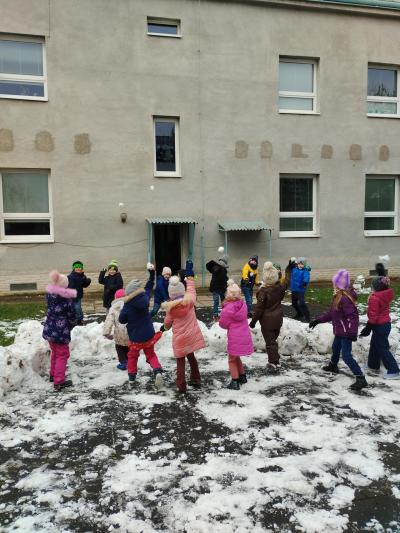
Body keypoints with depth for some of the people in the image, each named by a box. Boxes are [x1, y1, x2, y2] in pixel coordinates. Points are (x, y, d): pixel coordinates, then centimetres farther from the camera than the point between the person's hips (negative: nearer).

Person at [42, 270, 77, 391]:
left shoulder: (49, 294, -6)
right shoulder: (67, 299, -19)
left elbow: (50, 311, 1)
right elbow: (72, 316, -9)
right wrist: (71, 326, 8)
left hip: (49, 329, 6)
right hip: (61, 331, -6)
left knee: (55, 353, 24)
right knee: (62, 355, 4)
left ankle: (53, 374, 38)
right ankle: (59, 381, 1)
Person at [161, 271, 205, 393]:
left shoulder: (170, 307, -16)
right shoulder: (190, 300, -11)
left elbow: (167, 323, -1)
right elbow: (191, 290, 13)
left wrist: (165, 327, 23)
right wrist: (190, 280, 31)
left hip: (180, 338, -4)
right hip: (192, 335, 4)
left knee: (180, 361, 9)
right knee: (191, 356, 23)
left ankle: (181, 386, 11)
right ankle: (196, 380, 32)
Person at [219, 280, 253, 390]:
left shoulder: (228, 309, -17)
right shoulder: (243, 304, -3)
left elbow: (223, 324, -7)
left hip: (235, 338, -6)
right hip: (245, 336, 6)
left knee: (232, 360, 11)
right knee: (237, 358, 25)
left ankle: (235, 382, 14)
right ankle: (242, 376, 36)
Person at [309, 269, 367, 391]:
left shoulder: (344, 298, -26)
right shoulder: (338, 296, 7)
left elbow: (353, 316, -31)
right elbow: (331, 313, 15)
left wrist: (352, 332, -36)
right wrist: (318, 320, 15)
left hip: (346, 332, -11)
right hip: (340, 331, 11)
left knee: (346, 356, -11)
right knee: (335, 348, 28)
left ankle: (361, 379, -5)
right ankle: (333, 366, 51)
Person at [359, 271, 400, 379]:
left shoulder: (374, 298, -25)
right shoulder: (386, 294, -2)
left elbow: (373, 316, -24)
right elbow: (386, 286, 23)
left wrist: (368, 328, -16)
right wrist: (382, 274, 28)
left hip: (379, 326, -9)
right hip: (386, 323, 9)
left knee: (382, 348, 0)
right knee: (375, 345, 21)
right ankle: (373, 366, 33)